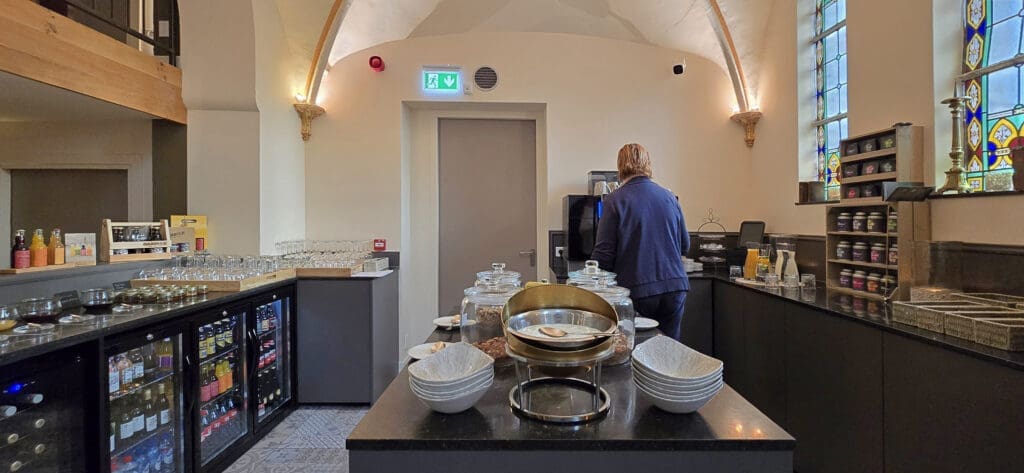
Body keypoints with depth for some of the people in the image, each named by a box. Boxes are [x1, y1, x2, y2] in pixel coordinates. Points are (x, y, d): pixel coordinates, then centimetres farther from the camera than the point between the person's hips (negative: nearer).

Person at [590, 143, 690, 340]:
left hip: (638, 290, -4)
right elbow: (685, 245, 15)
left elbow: (604, 254, -10)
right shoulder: (670, 197, 6)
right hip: (674, 287, 4)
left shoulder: (615, 200, -8)